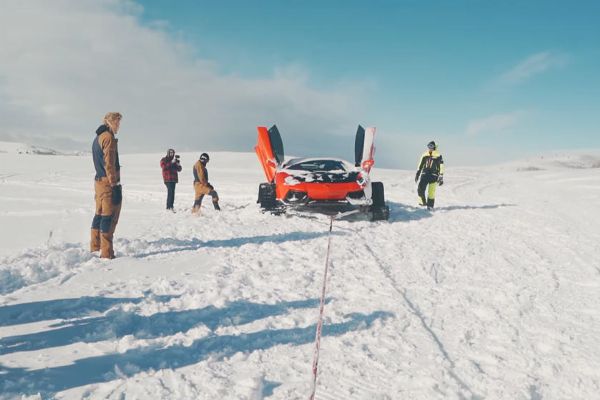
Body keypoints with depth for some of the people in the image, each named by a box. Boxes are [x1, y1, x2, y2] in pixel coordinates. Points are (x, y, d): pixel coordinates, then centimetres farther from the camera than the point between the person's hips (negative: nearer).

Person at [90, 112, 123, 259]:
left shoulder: (97, 138, 19)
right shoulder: (108, 137, -11)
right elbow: (109, 163, -18)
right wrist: (115, 184, -18)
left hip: (99, 182, 10)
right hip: (109, 182, -10)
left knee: (99, 215, 16)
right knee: (109, 217, -7)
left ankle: (95, 248, 23)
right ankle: (106, 253, -6)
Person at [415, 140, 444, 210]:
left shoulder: (438, 156, -1)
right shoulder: (425, 155, 10)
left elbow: (441, 168, -1)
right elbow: (420, 166, 17)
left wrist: (441, 178, -5)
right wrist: (417, 174, 14)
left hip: (433, 175, -3)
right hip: (424, 174, 3)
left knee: (431, 192, -7)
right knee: (420, 189, -9)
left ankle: (430, 205, 5)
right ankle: (423, 202, 10)